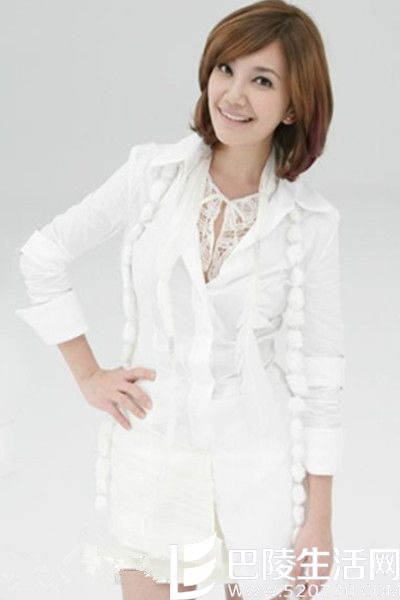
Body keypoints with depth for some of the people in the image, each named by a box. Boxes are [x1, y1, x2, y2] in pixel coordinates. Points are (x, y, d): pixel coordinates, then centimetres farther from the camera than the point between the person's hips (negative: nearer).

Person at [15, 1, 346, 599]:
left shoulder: (311, 221, -10)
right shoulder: (154, 171, -8)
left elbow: (320, 369, -4)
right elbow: (42, 255, 3)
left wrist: (320, 516, -2)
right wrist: (88, 375, 0)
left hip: (255, 456, -1)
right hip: (151, 447, 1)